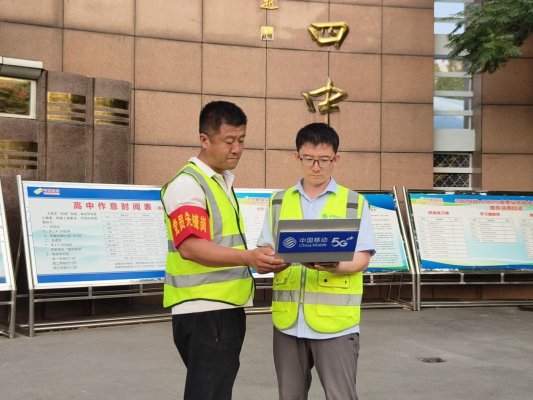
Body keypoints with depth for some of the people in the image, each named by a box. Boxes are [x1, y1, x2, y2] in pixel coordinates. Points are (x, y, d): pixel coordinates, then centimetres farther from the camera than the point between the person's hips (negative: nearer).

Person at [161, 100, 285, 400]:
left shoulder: (224, 182, 16)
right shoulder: (187, 184, -14)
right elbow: (191, 246, -26)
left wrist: (255, 259, 16)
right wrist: (247, 258, -36)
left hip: (226, 308, 10)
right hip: (203, 312, -10)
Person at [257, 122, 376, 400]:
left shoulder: (354, 203, 2)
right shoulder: (278, 202, 10)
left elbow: (361, 259, -3)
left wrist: (335, 266, -24)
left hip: (335, 321, -3)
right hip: (288, 320, 3)